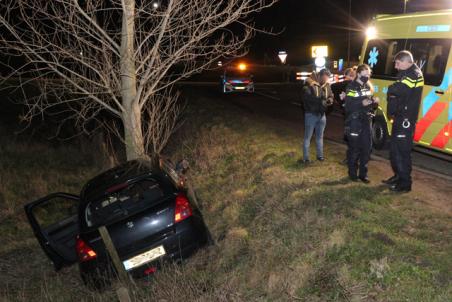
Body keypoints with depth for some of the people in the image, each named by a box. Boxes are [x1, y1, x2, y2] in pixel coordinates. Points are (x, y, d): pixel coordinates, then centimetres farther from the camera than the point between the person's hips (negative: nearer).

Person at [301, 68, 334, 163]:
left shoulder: (327, 85, 3)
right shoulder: (309, 84, -15)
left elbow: (331, 96, 10)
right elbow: (307, 96, -28)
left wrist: (330, 100, -14)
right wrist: (320, 101, -34)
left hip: (322, 114, 6)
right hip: (311, 114, -5)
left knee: (320, 136, 17)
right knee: (308, 137, 4)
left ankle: (320, 155, 30)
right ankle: (305, 157, 13)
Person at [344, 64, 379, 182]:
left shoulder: (368, 87, 12)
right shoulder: (351, 88, -9)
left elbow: (371, 105, 19)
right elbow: (348, 106, -18)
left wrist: (374, 101, -2)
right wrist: (361, 103, -29)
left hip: (366, 122, 6)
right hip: (354, 123, -6)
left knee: (366, 148, 7)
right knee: (354, 149, 0)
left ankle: (363, 173, 18)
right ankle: (352, 173, 16)